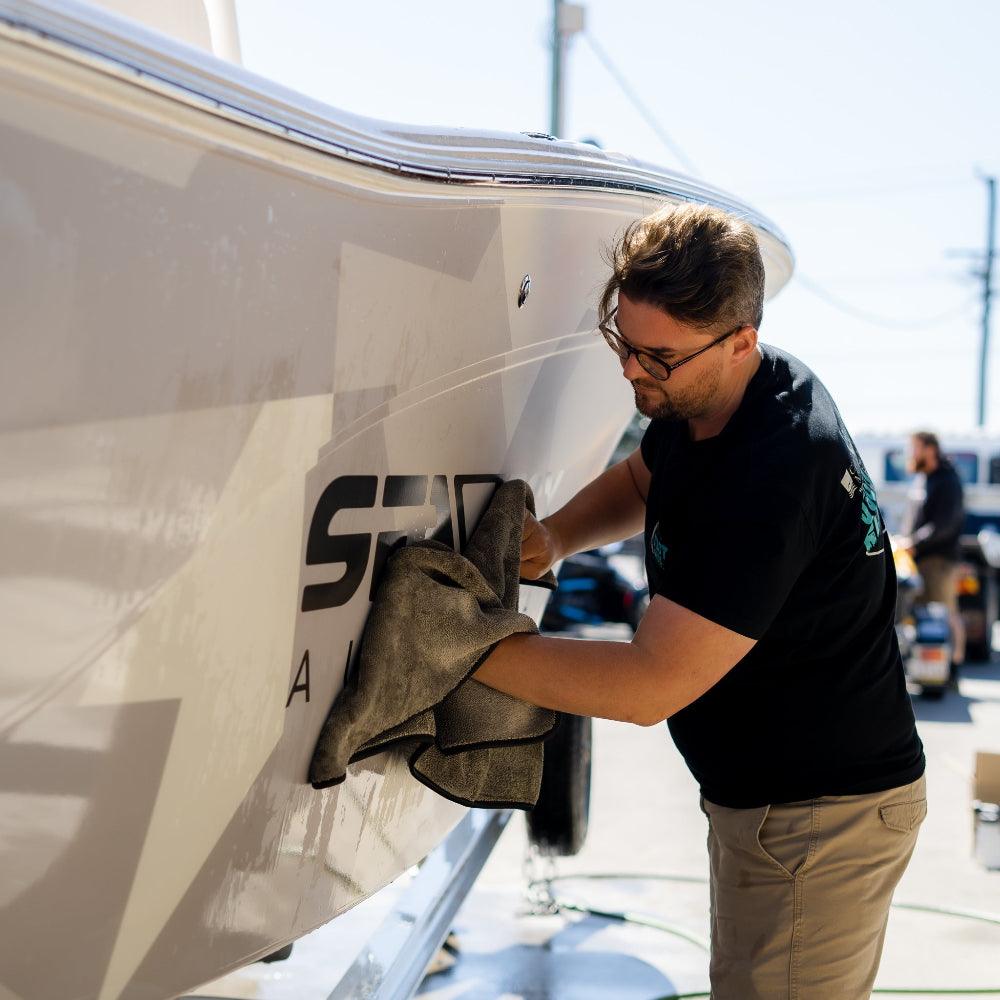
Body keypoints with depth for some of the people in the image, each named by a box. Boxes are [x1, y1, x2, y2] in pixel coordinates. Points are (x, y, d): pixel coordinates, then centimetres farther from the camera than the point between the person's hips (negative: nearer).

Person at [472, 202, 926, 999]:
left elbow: (651, 686, -30)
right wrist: (554, 537, 0)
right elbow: (641, 482, 21)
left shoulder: (773, 473, -32)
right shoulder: (698, 400, -2)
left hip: (821, 814, -10)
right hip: (770, 793, 10)